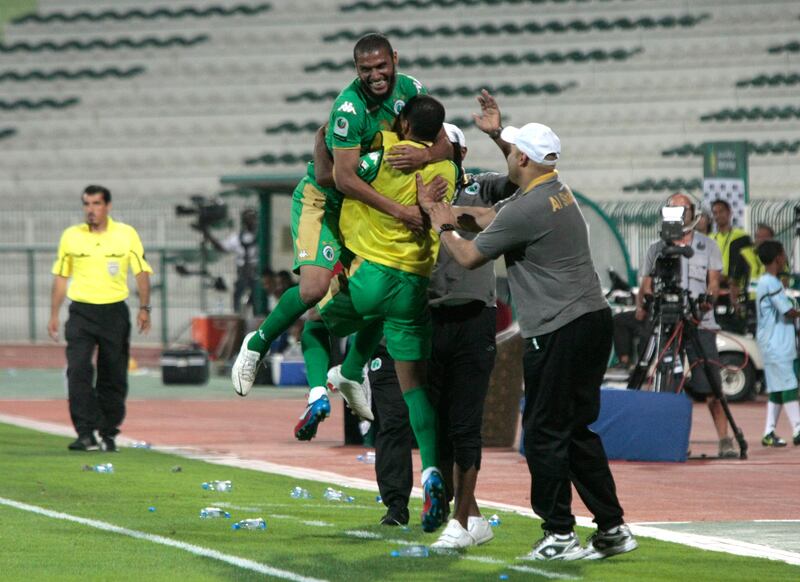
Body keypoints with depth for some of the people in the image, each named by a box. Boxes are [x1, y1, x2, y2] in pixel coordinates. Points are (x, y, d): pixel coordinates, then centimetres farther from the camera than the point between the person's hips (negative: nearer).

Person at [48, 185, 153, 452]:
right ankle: (86, 433, -17)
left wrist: (144, 308, -5)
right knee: (78, 371, -15)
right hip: (81, 312, 0)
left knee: (113, 377, 3)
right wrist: (53, 315, 8)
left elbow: (142, 272, 5)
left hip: (114, 312, 0)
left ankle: (109, 433, 15)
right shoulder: (70, 236, 5)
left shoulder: (127, 235, 2)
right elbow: (61, 277, 12)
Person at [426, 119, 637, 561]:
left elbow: (468, 257, -3)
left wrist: (443, 227, 14)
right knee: (576, 429, 14)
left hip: (558, 333, -9)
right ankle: (612, 528, 14)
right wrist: (457, 213, 17)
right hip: (595, 319, 9)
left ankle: (559, 535, -2)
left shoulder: (526, 210, -16)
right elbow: (498, 218, 28)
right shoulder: (558, 191, 12)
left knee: (545, 432, -2)